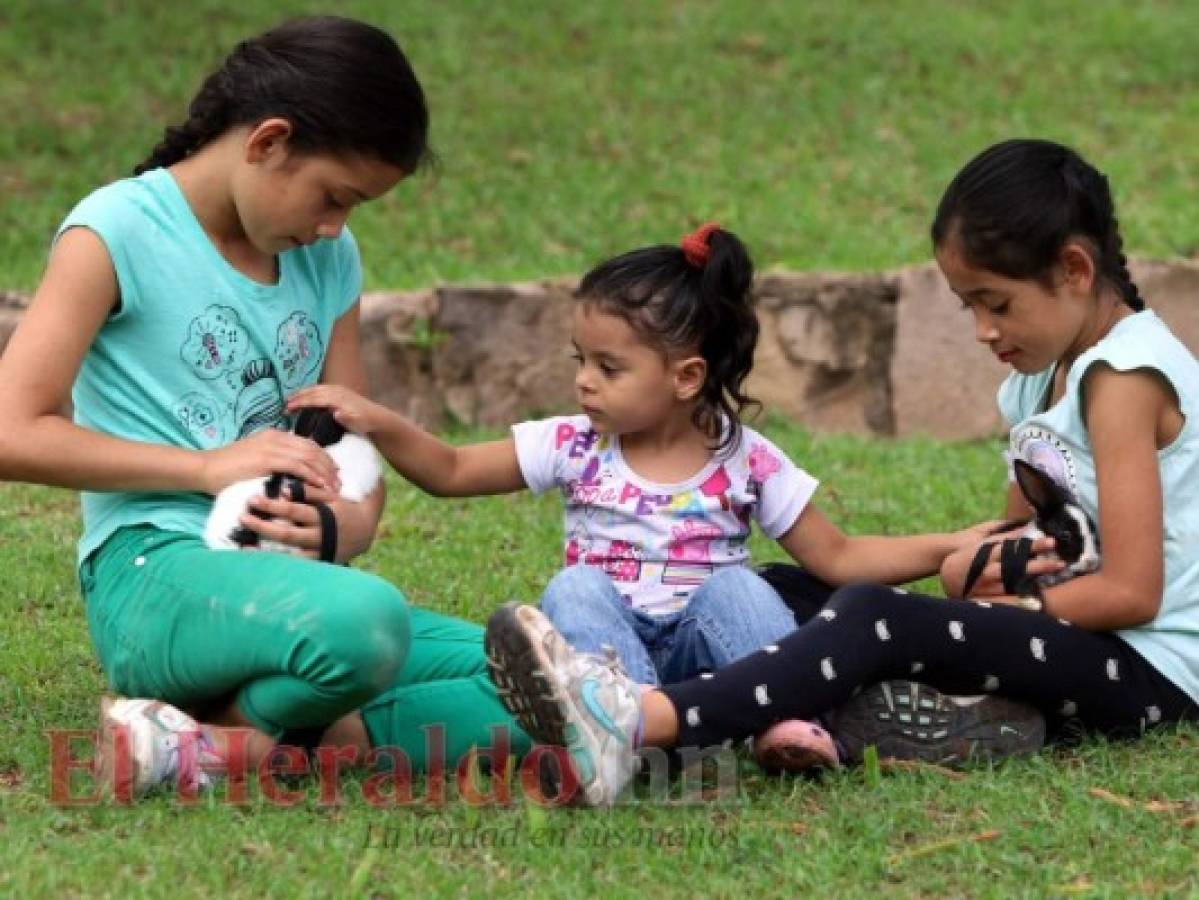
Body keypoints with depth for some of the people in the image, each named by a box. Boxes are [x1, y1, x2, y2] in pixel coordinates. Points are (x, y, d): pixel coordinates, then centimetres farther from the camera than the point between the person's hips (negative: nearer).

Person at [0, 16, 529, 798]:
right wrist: (209, 466, -15)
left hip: (288, 585, 7)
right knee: (362, 621, -39)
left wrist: (345, 527, -10)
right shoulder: (117, 232, -3)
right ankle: (251, 735, -8)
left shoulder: (328, 258, 16)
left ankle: (218, 744, -17)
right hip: (156, 577, -7)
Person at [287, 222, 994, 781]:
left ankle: (790, 719, -40)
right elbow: (450, 471, 7)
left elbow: (837, 558, 3)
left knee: (734, 587, -27)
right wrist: (377, 423, -10)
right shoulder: (575, 448, 3)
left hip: (704, 640, -1)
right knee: (575, 590, -28)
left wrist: (949, 549, -6)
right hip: (610, 639, 1)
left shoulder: (747, 462, -1)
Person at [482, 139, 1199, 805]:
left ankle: (637, 724, -48)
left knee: (878, 619, -32)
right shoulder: (1041, 376, 17)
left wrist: (1002, 597, -10)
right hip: (1071, 643, 10)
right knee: (790, 590, 8)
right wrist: (972, 564, -5)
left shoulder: (1125, 374, -13)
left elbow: (1131, 589, -19)